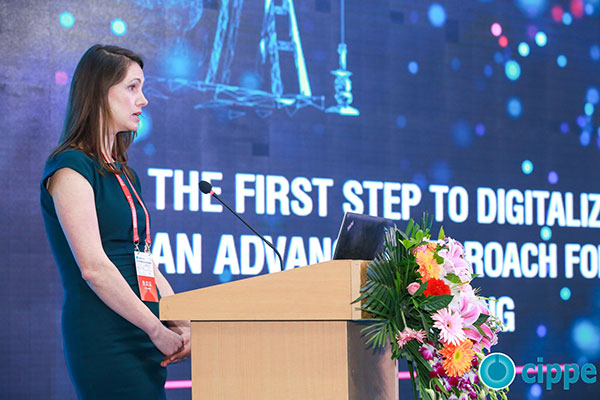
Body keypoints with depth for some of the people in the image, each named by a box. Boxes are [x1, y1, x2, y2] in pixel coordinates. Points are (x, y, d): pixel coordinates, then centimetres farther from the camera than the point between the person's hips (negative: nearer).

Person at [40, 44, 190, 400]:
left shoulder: (125, 176, 19)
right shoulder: (70, 168, -6)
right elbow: (93, 267, -15)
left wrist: (181, 324, 3)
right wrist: (158, 330, -14)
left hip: (142, 336, 8)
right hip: (103, 336, -8)